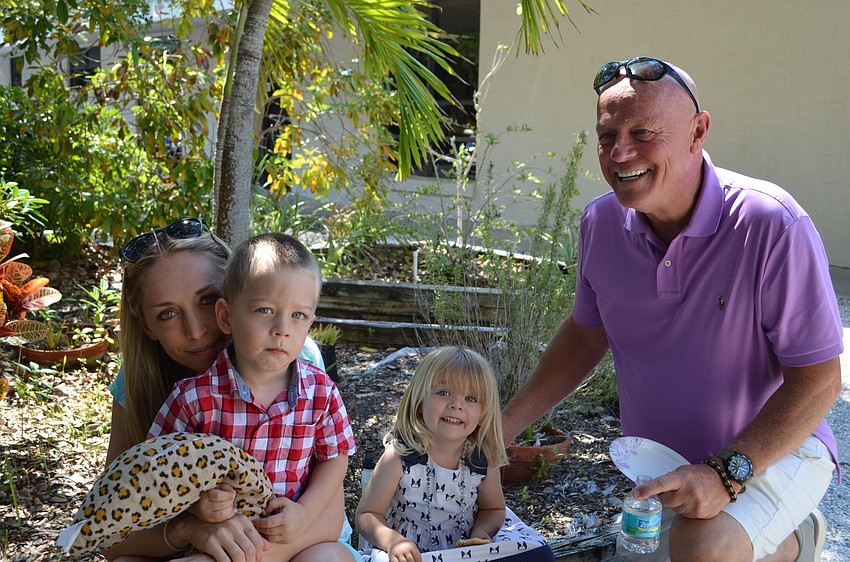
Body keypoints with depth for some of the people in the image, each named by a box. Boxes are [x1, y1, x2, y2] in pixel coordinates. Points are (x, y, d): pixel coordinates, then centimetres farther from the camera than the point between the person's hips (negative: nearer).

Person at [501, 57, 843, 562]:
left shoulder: (773, 226, -26)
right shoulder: (601, 223, -8)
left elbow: (819, 378, -22)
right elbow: (586, 334, 7)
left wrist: (727, 472, -33)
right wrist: (505, 425, 0)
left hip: (775, 448, -6)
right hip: (662, 462, 6)